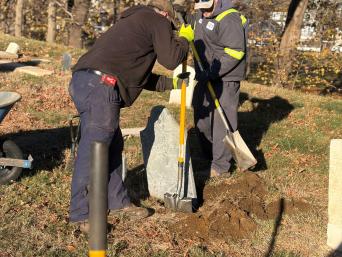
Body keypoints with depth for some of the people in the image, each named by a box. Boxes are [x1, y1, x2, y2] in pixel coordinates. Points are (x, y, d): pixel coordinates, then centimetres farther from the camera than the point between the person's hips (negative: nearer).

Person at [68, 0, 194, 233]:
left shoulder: (134, 22, 34)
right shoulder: (157, 20, 6)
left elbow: (139, 75, 37)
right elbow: (171, 59, -2)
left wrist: (170, 83, 43)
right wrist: (185, 38, 16)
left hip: (83, 81, 10)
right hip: (99, 85, -10)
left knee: (113, 145, 17)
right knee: (93, 150, -5)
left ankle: (118, 201, 28)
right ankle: (82, 215, 1)